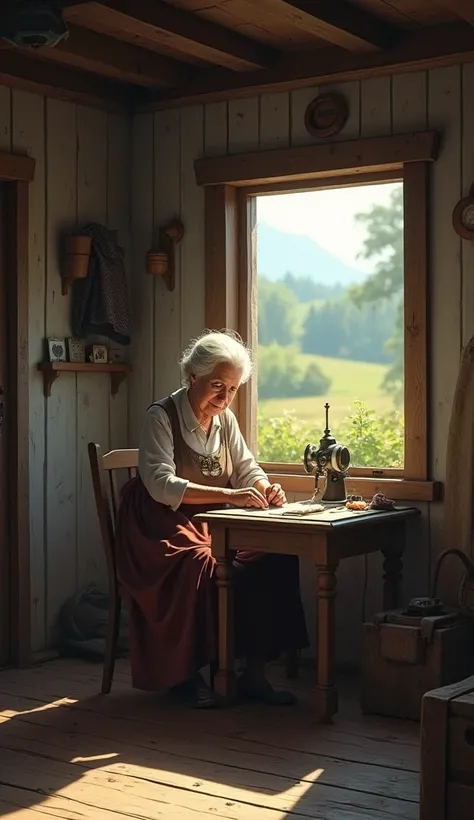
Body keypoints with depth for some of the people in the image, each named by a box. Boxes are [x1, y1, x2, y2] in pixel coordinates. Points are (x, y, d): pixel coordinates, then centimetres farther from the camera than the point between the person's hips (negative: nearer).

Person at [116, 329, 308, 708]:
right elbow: (161, 485, -23)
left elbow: (247, 469, 17)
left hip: (214, 525, 6)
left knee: (278, 559, -19)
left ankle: (254, 671, -12)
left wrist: (266, 489, -9)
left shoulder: (225, 419, 10)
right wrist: (229, 495, -33)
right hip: (165, 528, -6)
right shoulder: (161, 417, -11)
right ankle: (185, 674, -17)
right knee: (204, 567, -36)